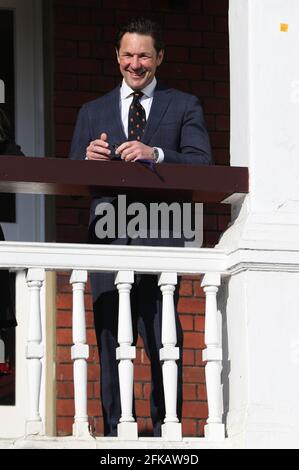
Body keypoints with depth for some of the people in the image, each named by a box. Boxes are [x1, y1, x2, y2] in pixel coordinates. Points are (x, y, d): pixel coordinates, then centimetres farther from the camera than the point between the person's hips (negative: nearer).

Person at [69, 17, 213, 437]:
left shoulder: (184, 107, 12)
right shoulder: (92, 112, 20)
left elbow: (202, 164, -2)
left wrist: (155, 153, -18)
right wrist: (89, 159, -10)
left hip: (160, 239, -2)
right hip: (108, 240, 2)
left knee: (164, 344, -6)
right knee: (110, 341, 1)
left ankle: (165, 426, 1)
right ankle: (114, 430, 5)